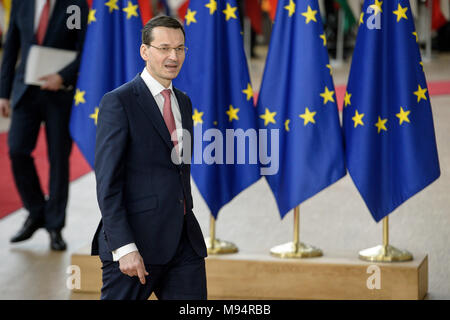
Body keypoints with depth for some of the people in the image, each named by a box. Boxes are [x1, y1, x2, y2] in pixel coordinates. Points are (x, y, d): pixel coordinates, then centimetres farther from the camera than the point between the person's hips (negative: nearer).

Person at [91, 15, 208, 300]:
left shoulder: (183, 102, 16)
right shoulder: (118, 102, -7)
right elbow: (107, 181, -12)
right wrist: (124, 247, -19)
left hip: (185, 242, 7)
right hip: (138, 242, -6)